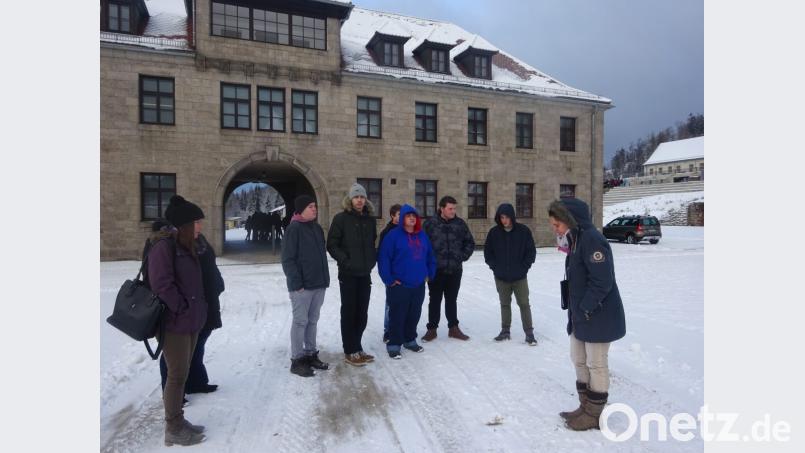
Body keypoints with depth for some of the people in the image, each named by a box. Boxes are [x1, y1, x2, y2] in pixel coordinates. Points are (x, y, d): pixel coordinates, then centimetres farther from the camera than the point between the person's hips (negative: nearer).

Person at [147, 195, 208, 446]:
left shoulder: (186, 246, 13)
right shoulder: (164, 246, -16)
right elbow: (161, 284, -23)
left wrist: (195, 311, 9)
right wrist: (183, 309, -15)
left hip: (190, 321, 9)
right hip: (174, 322, -9)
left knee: (182, 373, 16)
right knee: (177, 375, 0)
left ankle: (178, 420, 28)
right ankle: (173, 430, 13)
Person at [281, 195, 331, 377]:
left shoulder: (317, 228, 13)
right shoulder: (293, 229, -11)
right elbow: (288, 259, -14)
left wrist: (325, 278, 12)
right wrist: (296, 282, -18)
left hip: (318, 283, 7)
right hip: (301, 286, -7)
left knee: (313, 321, 15)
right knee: (300, 321, 1)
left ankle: (311, 354, 26)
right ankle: (297, 360, 11)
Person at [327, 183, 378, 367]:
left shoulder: (370, 219, 9)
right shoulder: (341, 218, -6)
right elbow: (331, 244, -8)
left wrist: (373, 259, 3)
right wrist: (345, 260, -16)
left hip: (365, 274, 5)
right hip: (348, 274, -5)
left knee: (362, 313, 11)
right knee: (349, 313, 3)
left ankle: (357, 348, 25)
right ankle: (350, 352, 13)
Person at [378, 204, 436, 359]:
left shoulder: (422, 235, 9)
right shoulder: (394, 235, -10)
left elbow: (430, 256, 17)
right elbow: (383, 258, -14)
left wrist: (430, 274, 10)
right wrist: (389, 279, -15)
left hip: (419, 285, 6)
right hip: (399, 285, -6)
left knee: (414, 315, 15)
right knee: (397, 316, 1)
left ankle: (410, 340, 32)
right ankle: (394, 344, 14)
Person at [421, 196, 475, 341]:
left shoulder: (460, 223, 4)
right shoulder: (430, 223, -5)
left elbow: (470, 242, 13)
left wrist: (463, 256, 3)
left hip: (455, 270, 3)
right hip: (436, 269, -2)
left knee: (451, 299, 13)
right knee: (435, 300, 7)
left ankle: (453, 328, 24)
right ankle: (432, 329, 18)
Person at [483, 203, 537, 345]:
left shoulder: (523, 231, -7)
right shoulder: (494, 232, -3)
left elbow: (531, 251, -2)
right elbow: (487, 251, 6)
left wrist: (524, 267, -8)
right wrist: (494, 267, -2)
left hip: (520, 277, -2)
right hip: (501, 277, 2)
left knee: (524, 304, 2)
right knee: (504, 304, 13)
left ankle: (529, 333, 11)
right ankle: (505, 331, 26)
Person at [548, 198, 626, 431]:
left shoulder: (592, 239, -21)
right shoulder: (576, 240, 10)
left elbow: (602, 281, -25)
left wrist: (585, 309, -18)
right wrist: (575, 311, 11)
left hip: (598, 317, -10)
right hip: (580, 316, 10)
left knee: (597, 365, 5)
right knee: (579, 361, 18)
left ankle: (594, 414, 20)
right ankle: (585, 407, 33)